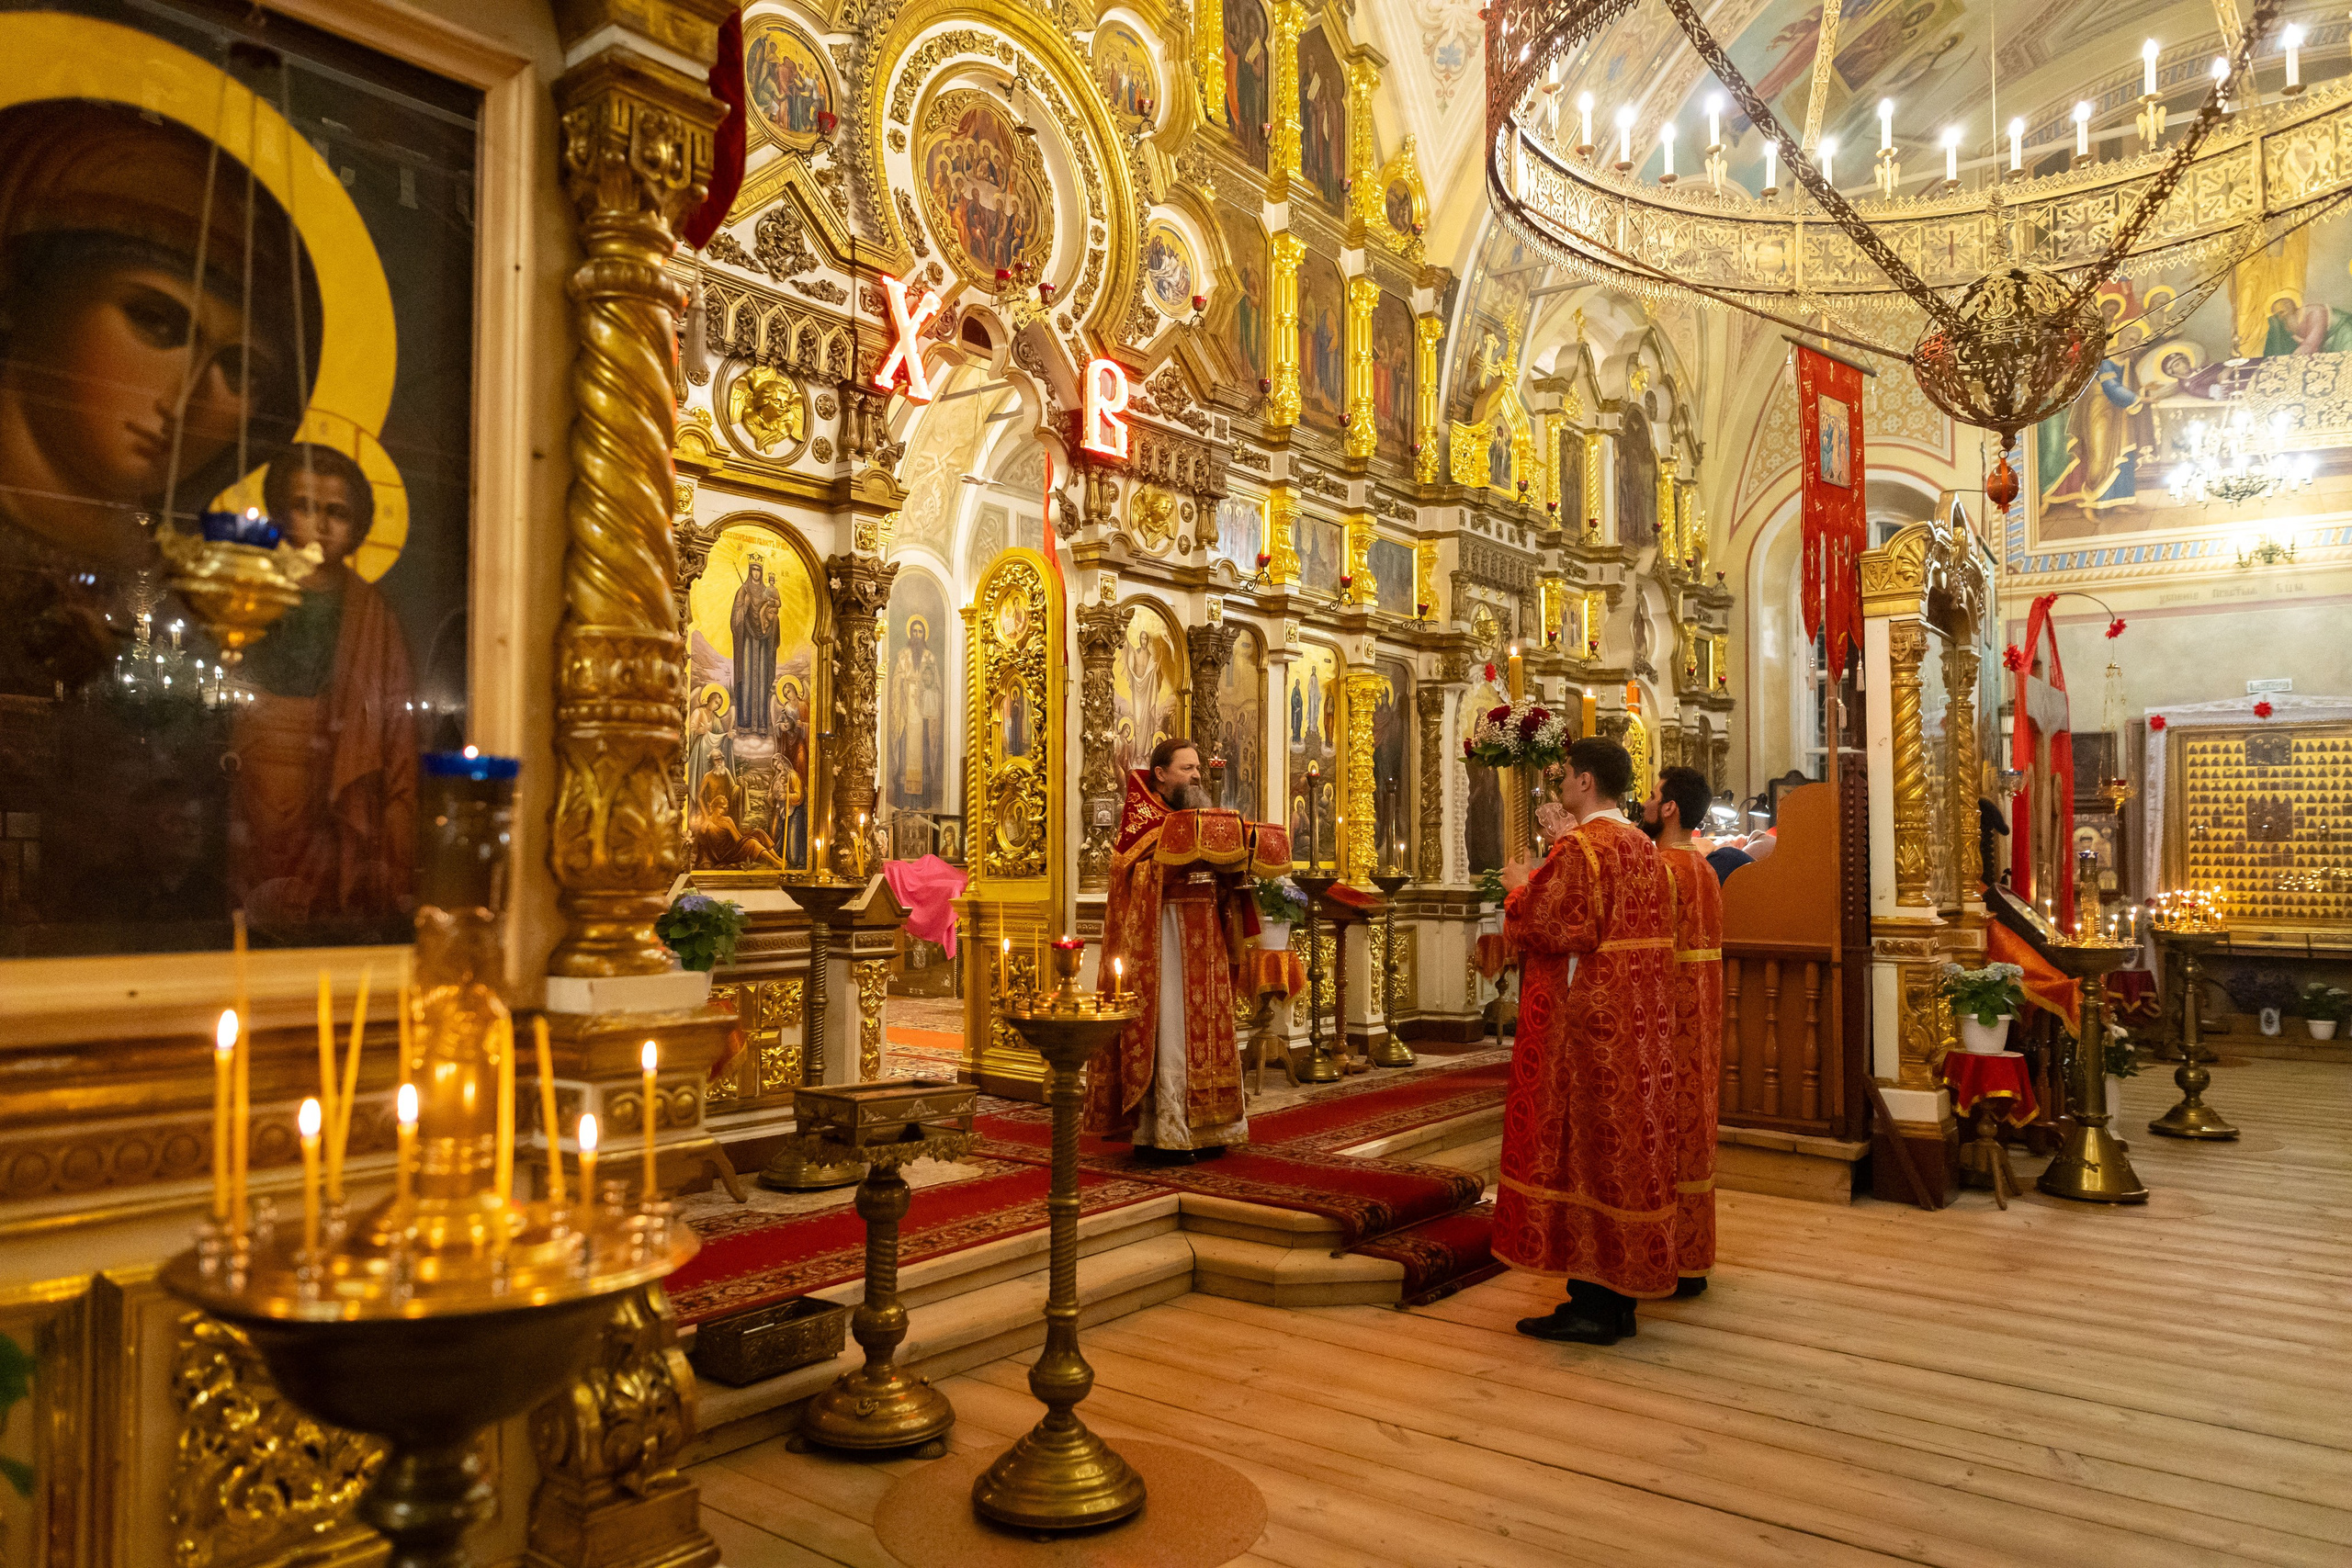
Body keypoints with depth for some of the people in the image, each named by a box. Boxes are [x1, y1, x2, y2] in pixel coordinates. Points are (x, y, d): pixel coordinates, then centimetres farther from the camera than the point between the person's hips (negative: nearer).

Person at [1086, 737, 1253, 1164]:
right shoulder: (1141, 819, -3)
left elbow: (1219, 882, 19)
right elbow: (1138, 875, -19)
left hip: (1204, 937, 7)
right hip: (1164, 936, -7)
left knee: (1204, 1033, 7)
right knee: (1168, 1033, -9)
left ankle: (1201, 1131, 14)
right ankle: (1160, 1137, -3)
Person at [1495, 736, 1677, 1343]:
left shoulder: (1578, 848, -15)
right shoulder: (1644, 848, 13)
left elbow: (1545, 928, -19)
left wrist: (1521, 886, -1)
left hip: (1583, 1021, -9)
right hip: (1637, 1024, 9)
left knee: (1580, 1143, -3)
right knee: (1626, 1141, 11)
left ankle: (1590, 1305, 1)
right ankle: (1619, 1299, 18)